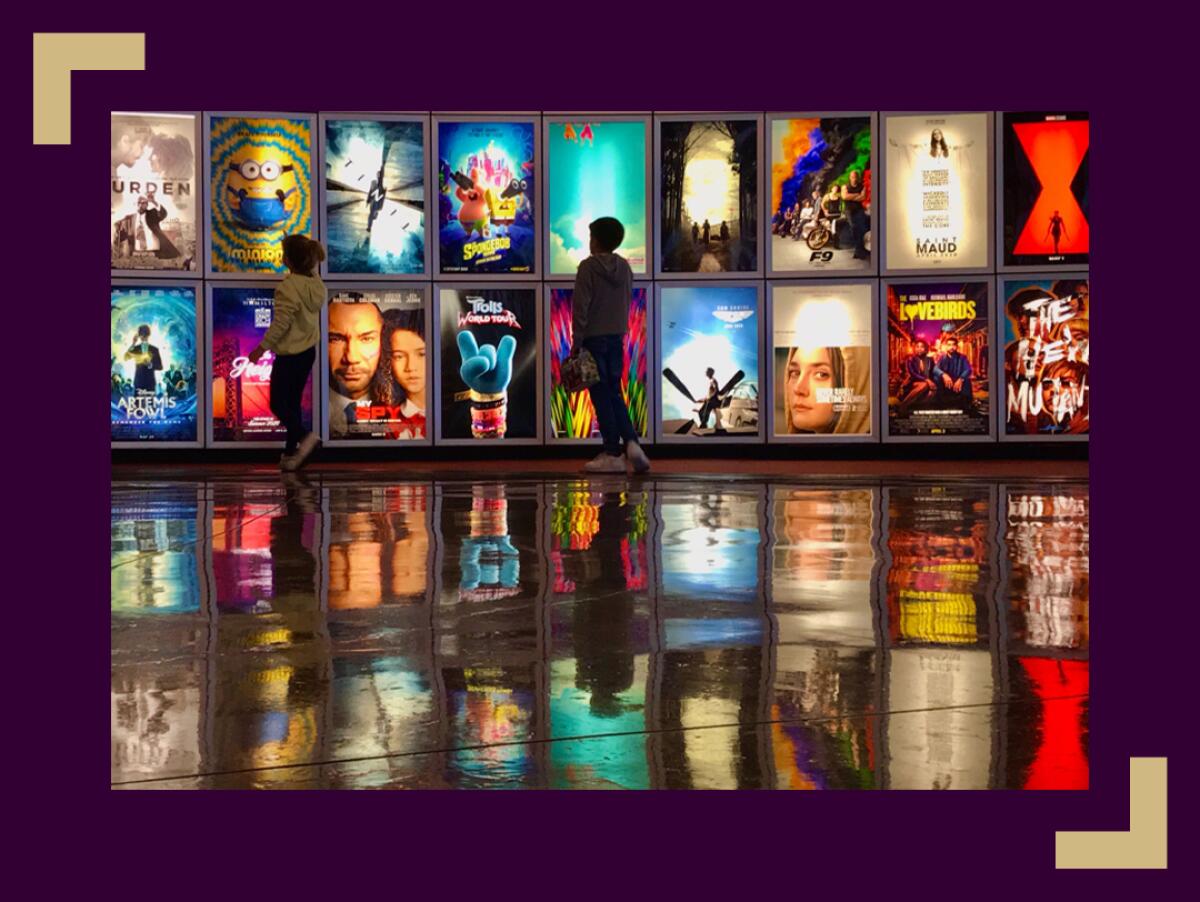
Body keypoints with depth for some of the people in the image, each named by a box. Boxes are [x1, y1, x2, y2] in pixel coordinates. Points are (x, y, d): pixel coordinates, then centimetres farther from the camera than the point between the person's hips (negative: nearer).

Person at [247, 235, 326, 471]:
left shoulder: (288, 287, -23)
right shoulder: (315, 283, 1)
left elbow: (280, 324, -22)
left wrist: (261, 348, -12)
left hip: (290, 355, -8)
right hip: (308, 351, 8)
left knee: (278, 404, 4)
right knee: (293, 402, 15)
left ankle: (305, 437, -16)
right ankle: (291, 453, 19)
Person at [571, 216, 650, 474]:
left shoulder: (588, 267, -9)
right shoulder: (624, 267, 8)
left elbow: (580, 307, -12)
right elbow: (627, 304, 12)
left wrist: (576, 341, -8)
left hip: (593, 339, -5)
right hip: (617, 338, 5)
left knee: (602, 396, 0)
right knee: (615, 394, 13)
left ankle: (612, 454, 1)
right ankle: (631, 442, -5)